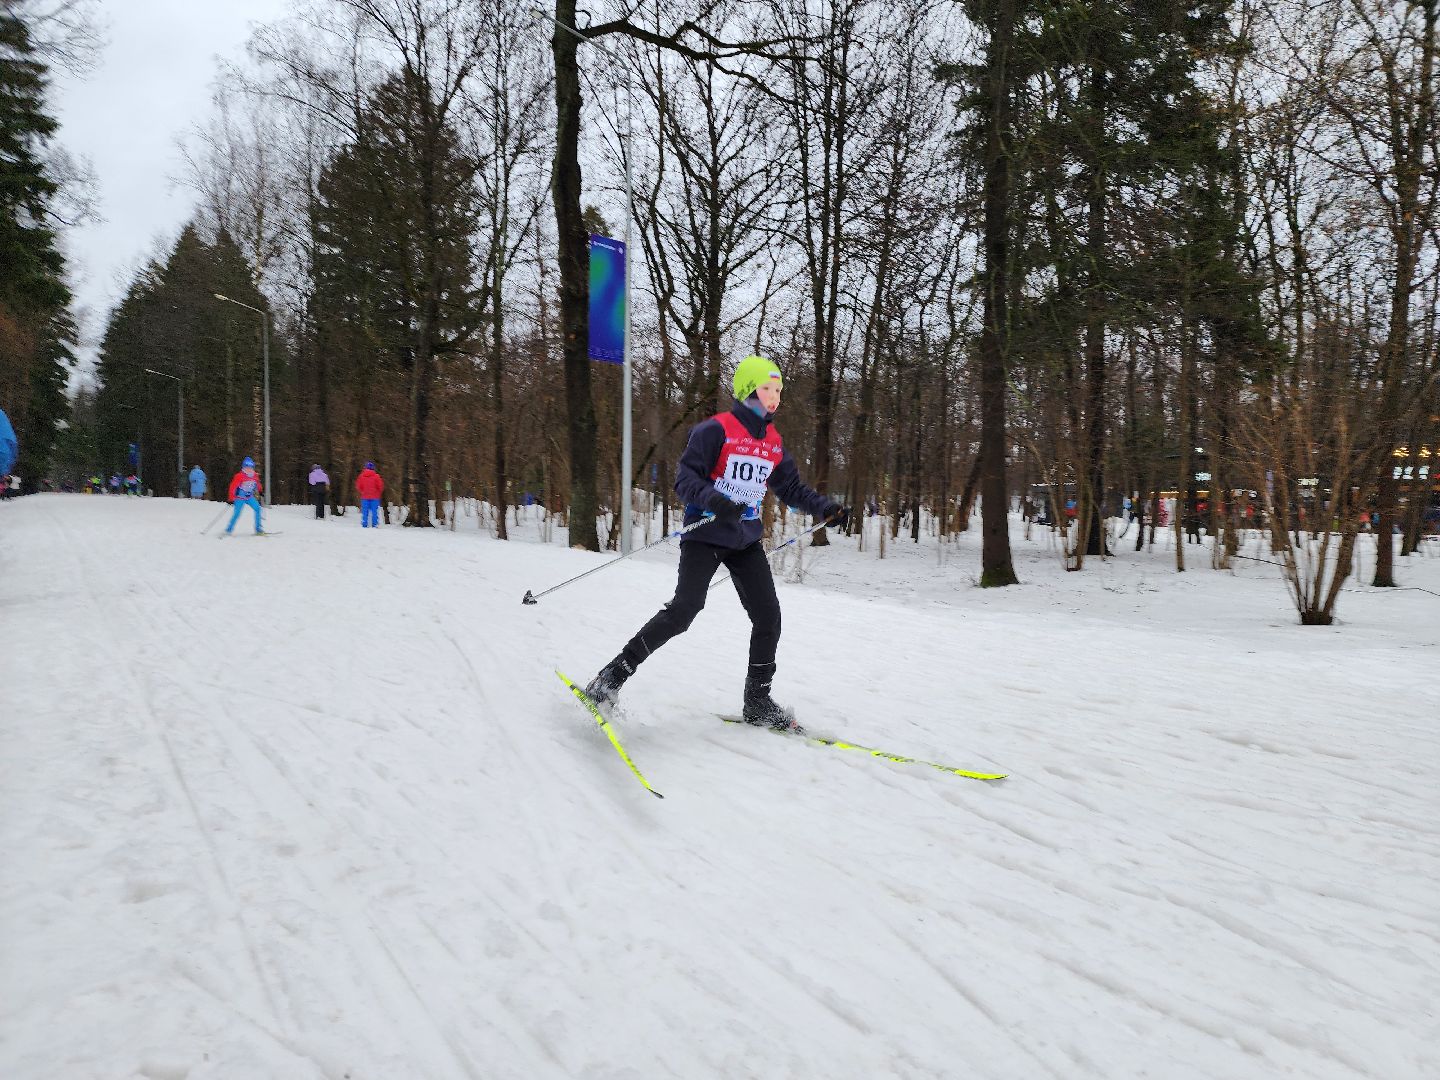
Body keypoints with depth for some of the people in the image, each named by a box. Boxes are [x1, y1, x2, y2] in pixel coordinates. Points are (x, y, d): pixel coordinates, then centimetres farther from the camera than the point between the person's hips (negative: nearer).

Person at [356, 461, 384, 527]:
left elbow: (358, 486, 5)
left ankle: (364, 524, 3)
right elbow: (381, 486, -7)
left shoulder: (361, 476, -1)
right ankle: (375, 524, -4)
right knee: (374, 511, 0)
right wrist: (378, 493, 13)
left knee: (365, 511, 6)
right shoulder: (376, 476, -9)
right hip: (375, 497, -2)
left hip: (364, 497, 2)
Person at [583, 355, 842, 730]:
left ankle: (757, 702, 16)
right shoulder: (716, 430, -10)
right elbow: (685, 477, -15)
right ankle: (615, 674, -7)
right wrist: (714, 501, -33)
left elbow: (791, 488, 17)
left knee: (768, 616, 0)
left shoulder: (774, 443, 11)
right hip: (705, 536, -6)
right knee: (683, 610, -19)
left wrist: (824, 507, 2)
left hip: (746, 541, 7)